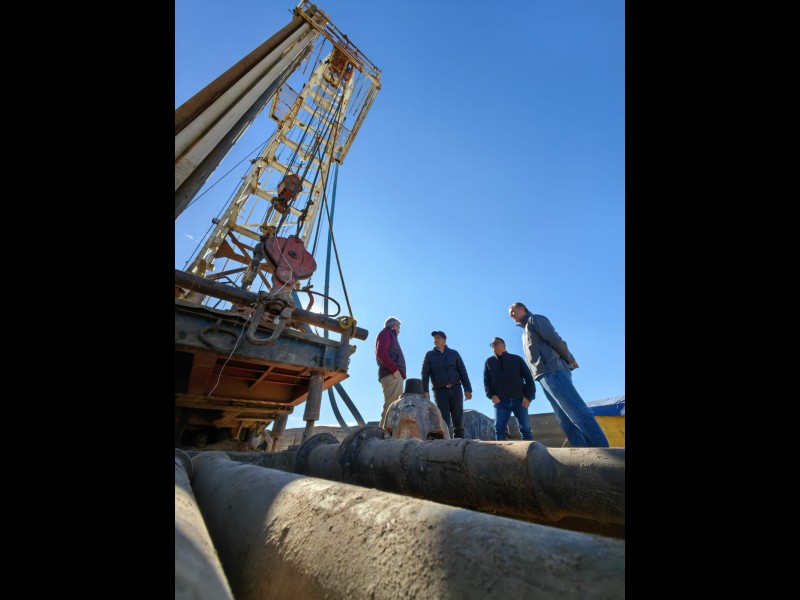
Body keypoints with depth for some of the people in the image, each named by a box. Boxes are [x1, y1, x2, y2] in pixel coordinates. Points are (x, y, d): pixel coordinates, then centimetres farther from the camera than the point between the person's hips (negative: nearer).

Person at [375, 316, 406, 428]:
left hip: (394, 375, 10)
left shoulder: (389, 335, 31)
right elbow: (381, 353, -14)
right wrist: (394, 370, -15)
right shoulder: (386, 333, 4)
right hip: (392, 375, -10)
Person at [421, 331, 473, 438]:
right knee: (444, 420, -3)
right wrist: (425, 391, -10)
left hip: (455, 389, 1)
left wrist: (467, 389, -3)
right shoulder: (429, 355, 6)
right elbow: (425, 374, 1)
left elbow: (463, 372, 6)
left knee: (458, 420, 5)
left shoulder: (454, 353, 9)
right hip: (439, 391, -1)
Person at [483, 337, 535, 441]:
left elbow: (528, 377, 5)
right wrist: (491, 395, -6)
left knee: (525, 428, 4)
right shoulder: (489, 362, 13)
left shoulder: (517, 358, 9)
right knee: (499, 428, -9)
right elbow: (486, 381, 9)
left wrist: (528, 396, -5)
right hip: (500, 401, 1)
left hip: (519, 399, 0)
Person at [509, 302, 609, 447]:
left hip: (553, 372, -9)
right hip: (545, 377, 9)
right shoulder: (525, 333, 28)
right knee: (566, 421, 3)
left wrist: (569, 360, 4)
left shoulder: (534, 319, 3)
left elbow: (556, 340, -7)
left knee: (578, 413, -11)